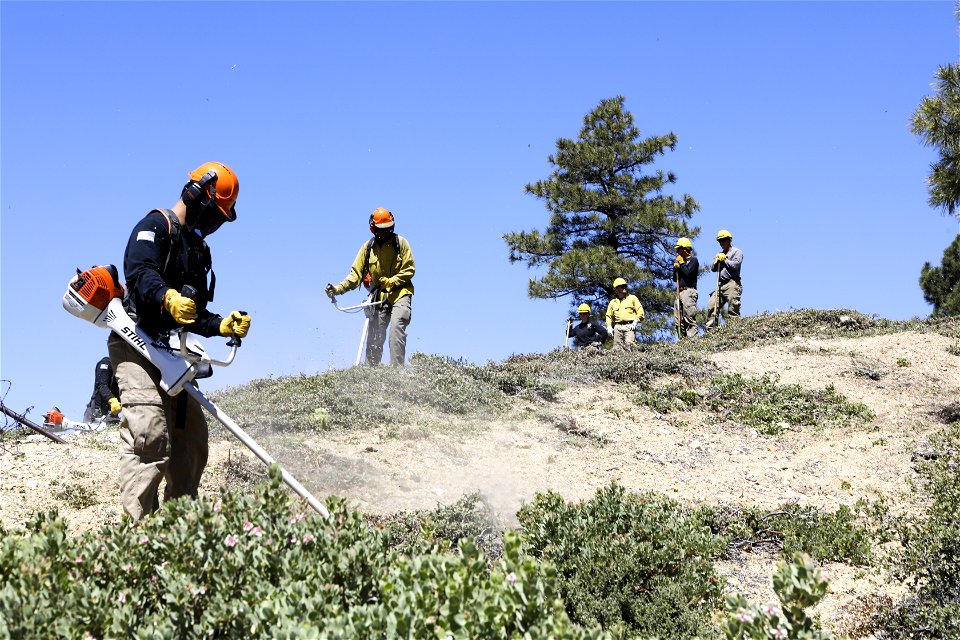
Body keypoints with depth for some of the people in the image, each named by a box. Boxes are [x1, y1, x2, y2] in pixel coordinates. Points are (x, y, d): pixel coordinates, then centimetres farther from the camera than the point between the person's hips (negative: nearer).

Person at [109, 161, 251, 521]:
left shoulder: (198, 249, 24)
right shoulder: (155, 227, -3)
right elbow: (139, 273, -24)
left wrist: (223, 326, 6)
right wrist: (168, 298, -43)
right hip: (137, 346, -9)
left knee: (191, 443, 8)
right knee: (151, 440, -21)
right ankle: (140, 525, -25)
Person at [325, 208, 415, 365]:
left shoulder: (400, 242, 1)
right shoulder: (368, 247, 7)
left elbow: (409, 269, 0)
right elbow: (356, 274, 4)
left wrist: (392, 281, -14)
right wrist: (338, 289, -10)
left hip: (400, 294, -3)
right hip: (379, 297, 3)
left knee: (396, 329, -22)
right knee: (375, 338, -1)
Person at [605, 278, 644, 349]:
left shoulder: (632, 298, 13)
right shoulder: (613, 302, 21)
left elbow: (640, 311, 7)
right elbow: (609, 316, 22)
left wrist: (635, 322, -6)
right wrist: (609, 326, 6)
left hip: (630, 326, -3)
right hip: (618, 326, 3)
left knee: (629, 344, -21)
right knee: (617, 346, -6)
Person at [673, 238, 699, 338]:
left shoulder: (693, 260, 1)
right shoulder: (680, 261, 24)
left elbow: (687, 274, -14)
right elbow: (675, 278, 21)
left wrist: (682, 263, -3)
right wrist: (676, 268, 5)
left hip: (689, 291, -8)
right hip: (680, 292, 8)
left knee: (689, 317, -15)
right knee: (680, 320, 4)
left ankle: (692, 337, -19)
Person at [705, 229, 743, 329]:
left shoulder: (737, 252, 6)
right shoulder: (720, 254, 27)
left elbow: (735, 265, -11)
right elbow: (713, 268, 18)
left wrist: (724, 260, 0)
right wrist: (717, 261, 0)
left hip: (732, 283, -7)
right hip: (720, 285, 7)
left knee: (732, 309, -12)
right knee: (711, 306, -2)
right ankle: (710, 329, -1)